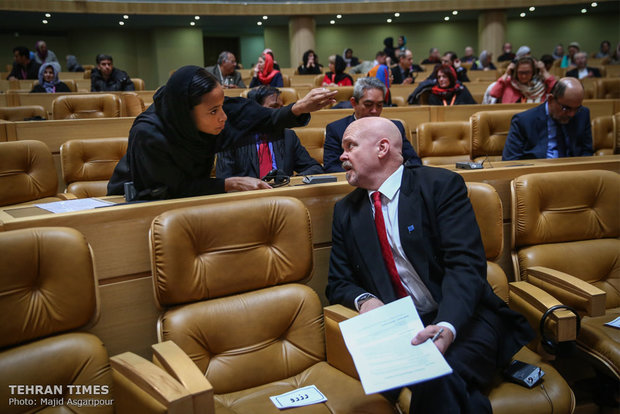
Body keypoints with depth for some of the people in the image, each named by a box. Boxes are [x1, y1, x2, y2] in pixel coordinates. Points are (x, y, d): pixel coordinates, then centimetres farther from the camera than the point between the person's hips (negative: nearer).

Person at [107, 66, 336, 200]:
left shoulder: (209, 109, -20)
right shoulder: (148, 134, -33)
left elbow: (264, 119, -14)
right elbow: (177, 187, -25)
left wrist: (299, 108, -32)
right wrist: (231, 183, -29)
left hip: (185, 196, 5)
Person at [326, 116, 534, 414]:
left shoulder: (441, 185, -2)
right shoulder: (345, 211, 12)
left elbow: (466, 265, -12)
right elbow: (338, 283, 15)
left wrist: (446, 327, -29)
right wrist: (363, 299, -9)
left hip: (462, 319, -2)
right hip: (399, 328, 2)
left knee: (438, 378, -33)